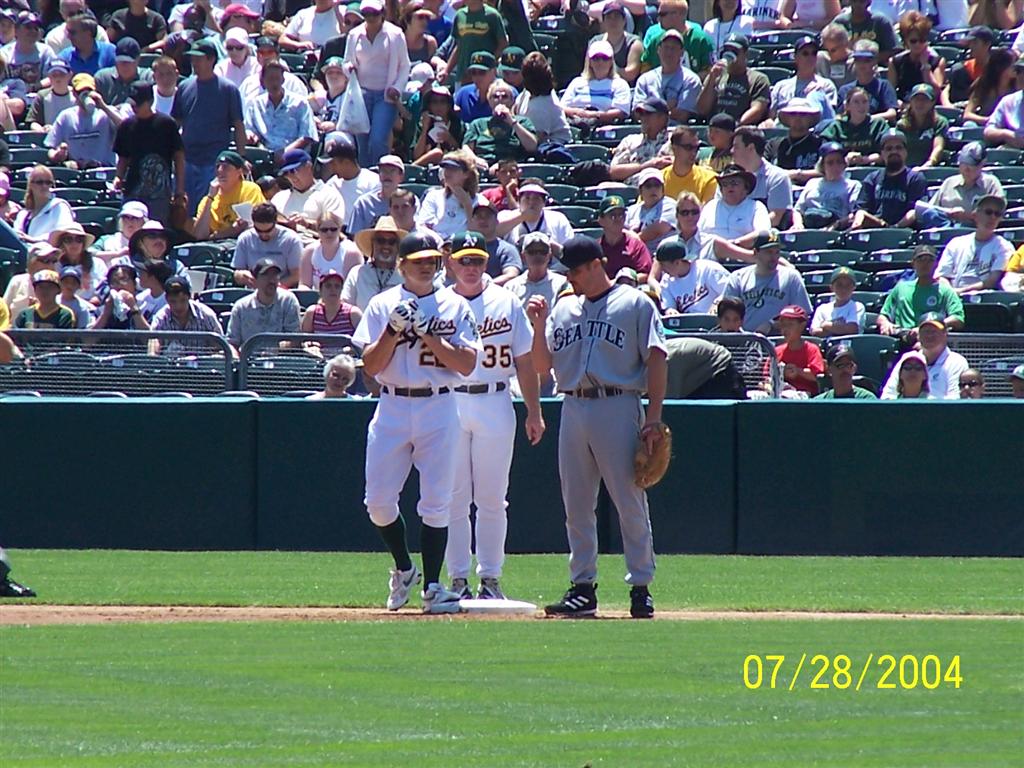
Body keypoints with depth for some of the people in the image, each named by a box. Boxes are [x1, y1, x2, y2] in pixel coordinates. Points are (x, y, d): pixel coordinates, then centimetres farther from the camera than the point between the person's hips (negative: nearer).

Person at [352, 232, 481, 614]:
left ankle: (432, 587, 1)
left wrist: (428, 334, -11)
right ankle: (404, 569, 20)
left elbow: (466, 364, -3)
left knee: (436, 503, -4)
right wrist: (395, 328, -13)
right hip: (392, 407, 1)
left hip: (438, 409, -1)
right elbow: (370, 365, -1)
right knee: (378, 500, -2)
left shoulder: (455, 306, 5)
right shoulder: (382, 305, 6)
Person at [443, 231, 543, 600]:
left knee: (492, 499, 2)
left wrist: (534, 413, 4)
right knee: (453, 498, 1)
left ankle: (490, 579, 7)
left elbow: (524, 361, 8)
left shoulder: (506, 303, 7)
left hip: (495, 402, 0)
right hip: (449, 402, 0)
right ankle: (458, 579, 5)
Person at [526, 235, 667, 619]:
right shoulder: (563, 309, 17)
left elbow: (656, 361, -2)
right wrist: (539, 325, -1)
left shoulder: (635, 304, 2)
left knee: (631, 503, -5)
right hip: (573, 410, 5)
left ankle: (641, 587, -2)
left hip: (618, 408, -5)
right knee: (576, 505, 5)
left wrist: (653, 418, -10)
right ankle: (583, 587, 10)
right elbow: (542, 366, 14)